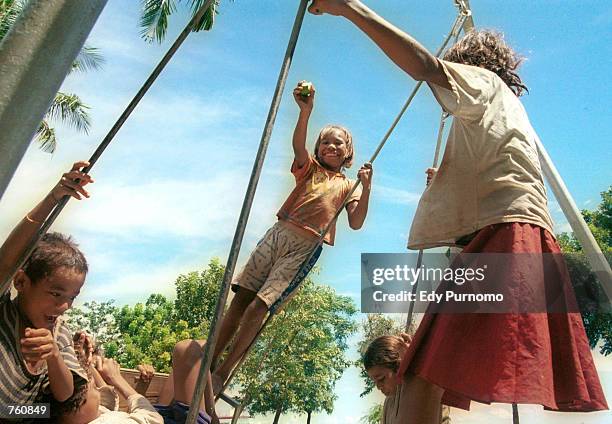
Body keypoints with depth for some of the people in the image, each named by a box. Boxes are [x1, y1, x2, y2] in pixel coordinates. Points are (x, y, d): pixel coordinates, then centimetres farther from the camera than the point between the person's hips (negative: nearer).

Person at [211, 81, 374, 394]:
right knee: (241, 298, -2)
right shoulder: (309, 168, 15)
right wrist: (306, 111, -24)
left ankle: (223, 371, 0)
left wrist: (366, 188, -8)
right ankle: (208, 361, 10)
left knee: (260, 304, -12)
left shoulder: (347, 186, 15)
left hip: (305, 248, -2)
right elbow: (298, 145, -7)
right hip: (278, 235, 2)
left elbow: (356, 223, 3)